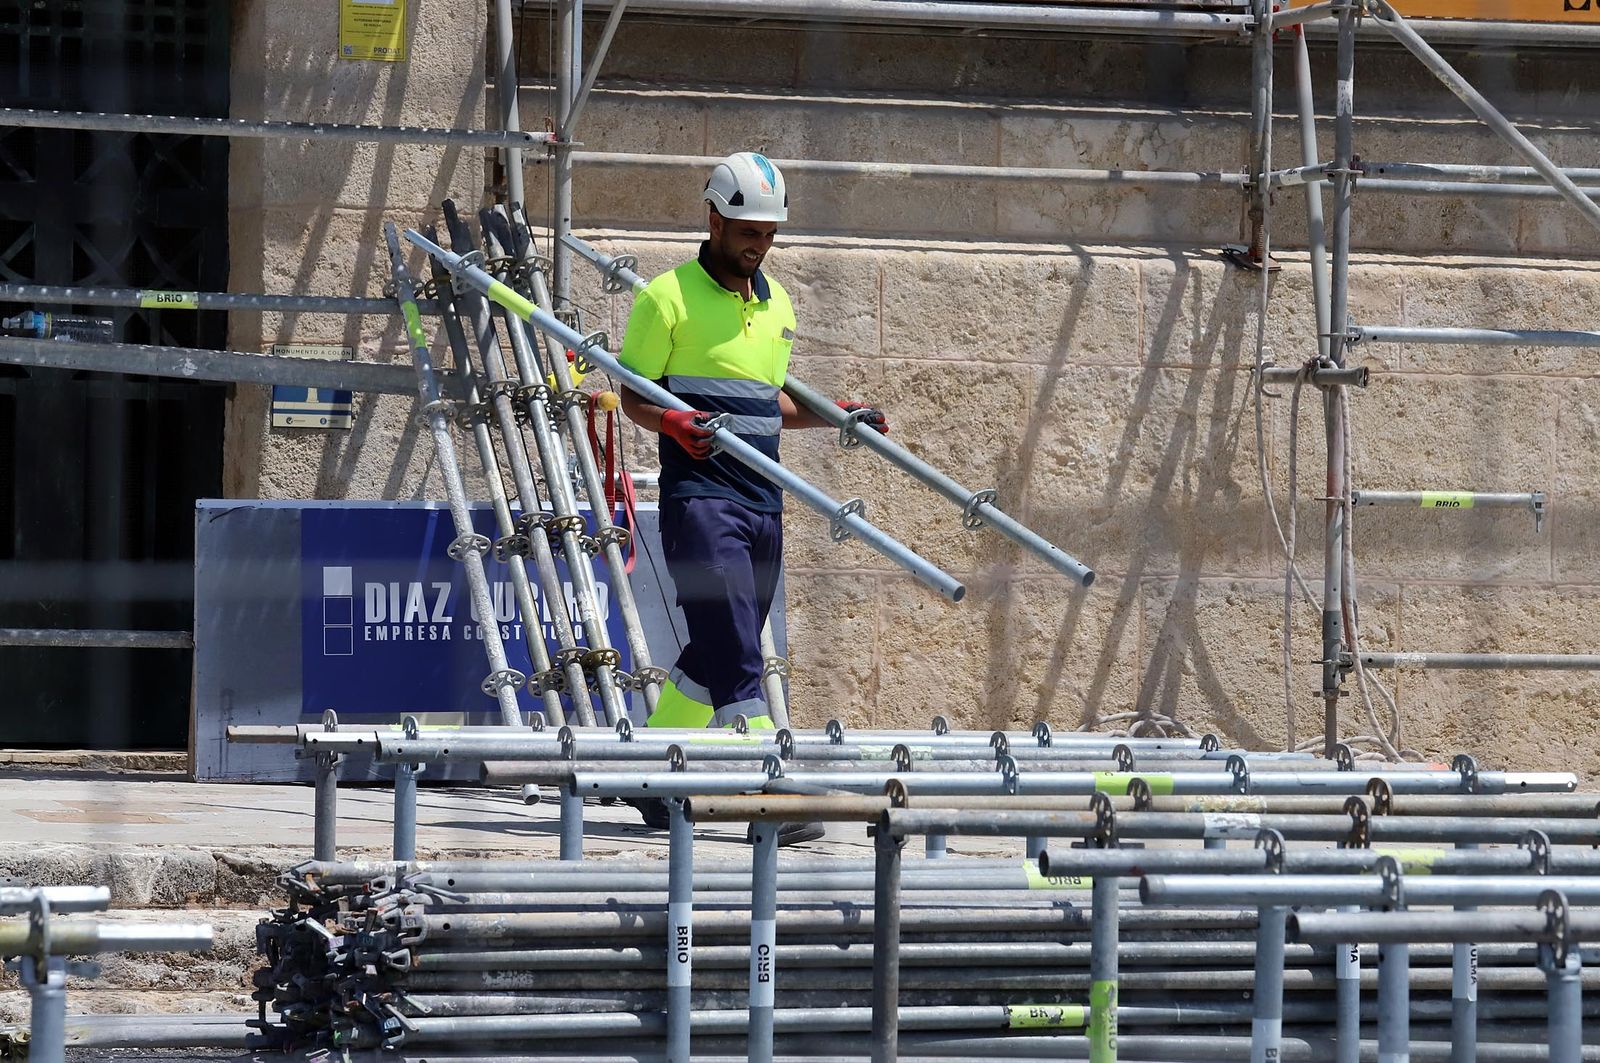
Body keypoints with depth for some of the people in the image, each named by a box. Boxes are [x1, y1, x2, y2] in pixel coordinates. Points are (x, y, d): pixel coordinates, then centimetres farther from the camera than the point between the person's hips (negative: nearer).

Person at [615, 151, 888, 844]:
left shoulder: (776, 304, 18)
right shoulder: (670, 296, -4)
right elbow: (632, 395, -4)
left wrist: (837, 415, 13)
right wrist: (674, 423, -24)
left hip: (762, 501, 7)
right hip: (699, 495, -7)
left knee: (714, 654, 11)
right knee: (737, 656, -15)